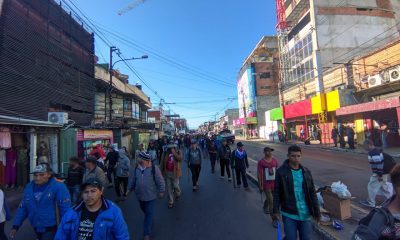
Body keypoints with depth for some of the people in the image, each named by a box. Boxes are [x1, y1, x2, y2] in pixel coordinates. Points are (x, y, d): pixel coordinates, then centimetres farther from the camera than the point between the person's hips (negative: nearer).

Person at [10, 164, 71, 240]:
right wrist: (15, 226, 4)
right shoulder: (29, 187, 1)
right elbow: (22, 208, 9)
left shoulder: (58, 187, -18)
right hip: (37, 228, 6)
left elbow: (65, 208, -19)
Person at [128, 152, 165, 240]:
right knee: (145, 212, 24)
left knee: (149, 214, 3)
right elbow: (132, 180, 11)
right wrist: (129, 189, 15)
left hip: (150, 196, -5)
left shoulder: (154, 168, -19)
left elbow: (160, 180, -13)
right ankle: (150, 222, 53)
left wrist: (161, 191, -10)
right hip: (140, 196, 6)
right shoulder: (136, 169, -3)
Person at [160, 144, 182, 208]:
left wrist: (174, 152, -23)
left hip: (175, 173, -1)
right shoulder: (165, 154, 0)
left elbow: (180, 159, -24)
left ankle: (178, 194, 40)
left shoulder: (177, 153, -3)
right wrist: (162, 172, 2)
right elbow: (162, 163, 4)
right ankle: (170, 202, 22)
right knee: (169, 188, 8)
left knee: (175, 186, 4)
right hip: (167, 173, 2)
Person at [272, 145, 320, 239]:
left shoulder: (306, 171, 3)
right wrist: (276, 210, -9)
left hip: (305, 214, 4)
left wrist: (317, 211, 8)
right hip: (289, 214, -3)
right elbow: (277, 193, -6)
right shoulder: (281, 171, -9)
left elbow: (312, 193, 8)